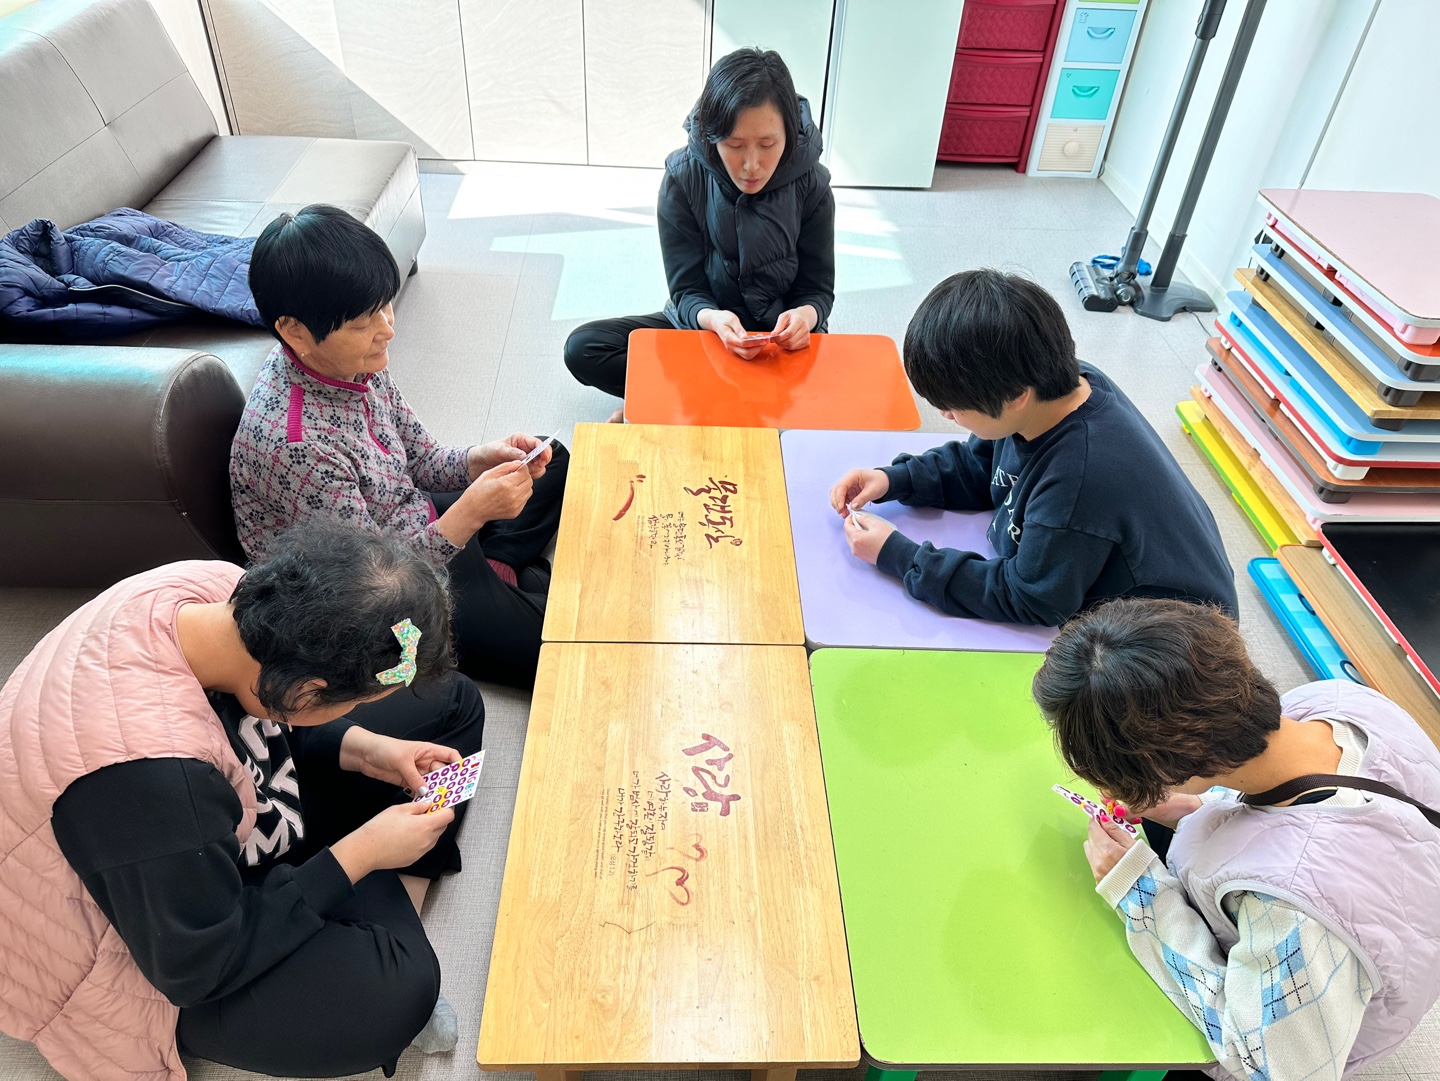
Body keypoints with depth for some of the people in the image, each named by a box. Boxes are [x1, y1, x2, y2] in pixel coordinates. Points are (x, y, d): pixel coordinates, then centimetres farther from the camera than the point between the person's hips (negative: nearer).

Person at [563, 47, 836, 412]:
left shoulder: (810, 185, -14)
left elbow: (818, 289, -8)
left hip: (783, 335, 0)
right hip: (703, 323, 1)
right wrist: (712, 318, -38)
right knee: (582, 348, -17)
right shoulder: (683, 179, -15)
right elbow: (687, 290, -13)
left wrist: (805, 315, -34)